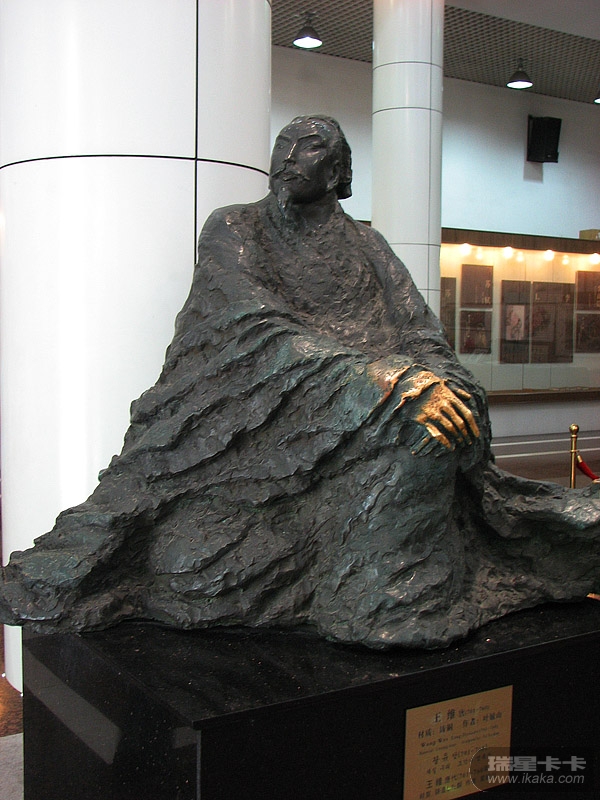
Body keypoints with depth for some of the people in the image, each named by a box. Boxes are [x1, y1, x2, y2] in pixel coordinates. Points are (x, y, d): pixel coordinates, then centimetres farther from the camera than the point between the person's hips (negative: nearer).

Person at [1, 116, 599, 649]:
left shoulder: (364, 245, 18)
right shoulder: (233, 230, 7)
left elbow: (422, 336, 7)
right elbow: (260, 329, -10)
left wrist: (436, 381, -19)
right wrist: (378, 376, -23)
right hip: (257, 411, -4)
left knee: (444, 409, -25)